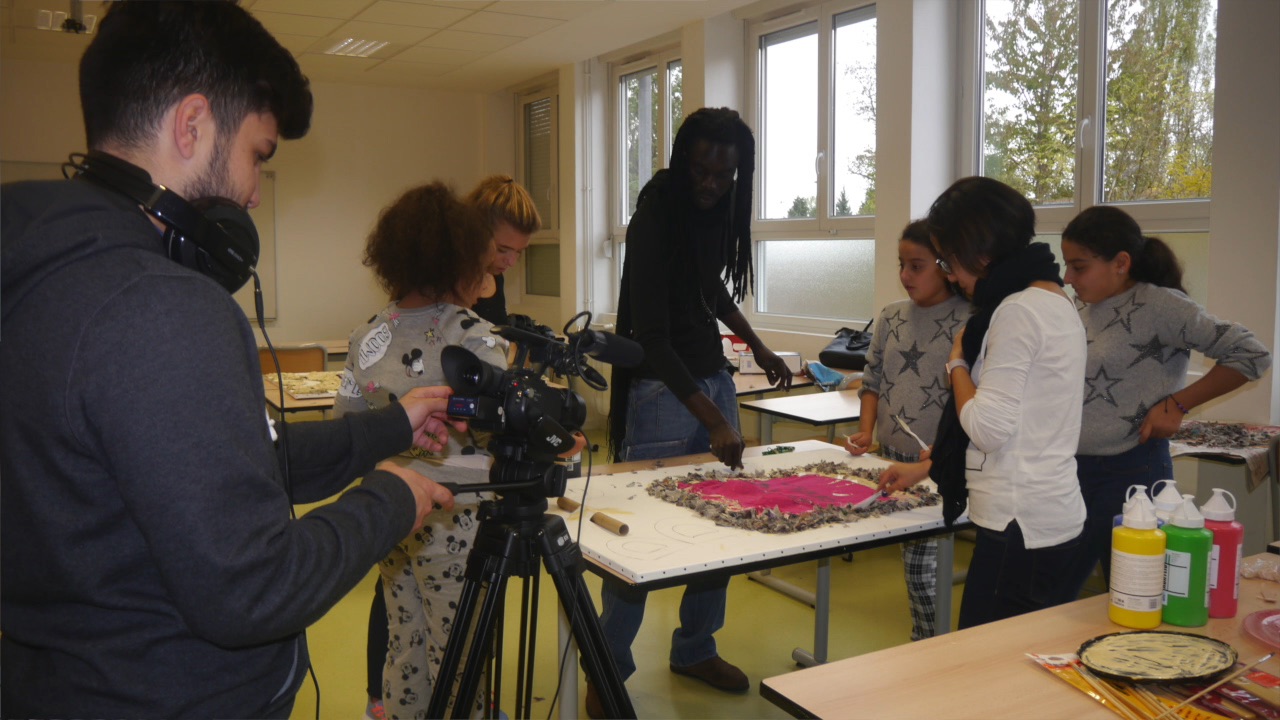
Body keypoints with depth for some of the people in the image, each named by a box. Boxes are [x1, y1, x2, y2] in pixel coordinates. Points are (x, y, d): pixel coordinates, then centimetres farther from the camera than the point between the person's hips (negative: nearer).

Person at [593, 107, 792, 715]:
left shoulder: (721, 210, 5)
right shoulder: (655, 219, -17)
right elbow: (650, 336, -23)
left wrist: (756, 345, 18)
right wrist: (713, 419, -28)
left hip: (714, 377, 7)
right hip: (663, 387, -7)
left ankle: (694, 648, 24)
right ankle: (608, 669, 11)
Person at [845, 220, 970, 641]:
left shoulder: (969, 322, -10)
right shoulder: (891, 317, 8)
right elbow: (873, 380, 13)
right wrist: (866, 431, -1)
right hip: (892, 462, 6)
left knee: (920, 566, -6)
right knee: (915, 562, 16)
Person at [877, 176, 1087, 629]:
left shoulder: (1018, 311, -16)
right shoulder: (1055, 302, 14)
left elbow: (988, 429, -19)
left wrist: (958, 362, -3)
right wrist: (925, 468, 24)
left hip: (1020, 528, -10)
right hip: (1056, 520, 10)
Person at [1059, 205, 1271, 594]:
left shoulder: (1159, 305, -12)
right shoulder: (1086, 312, 10)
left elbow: (1252, 354, -14)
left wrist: (1177, 404, -14)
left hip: (1131, 472, -7)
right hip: (1076, 469, 7)